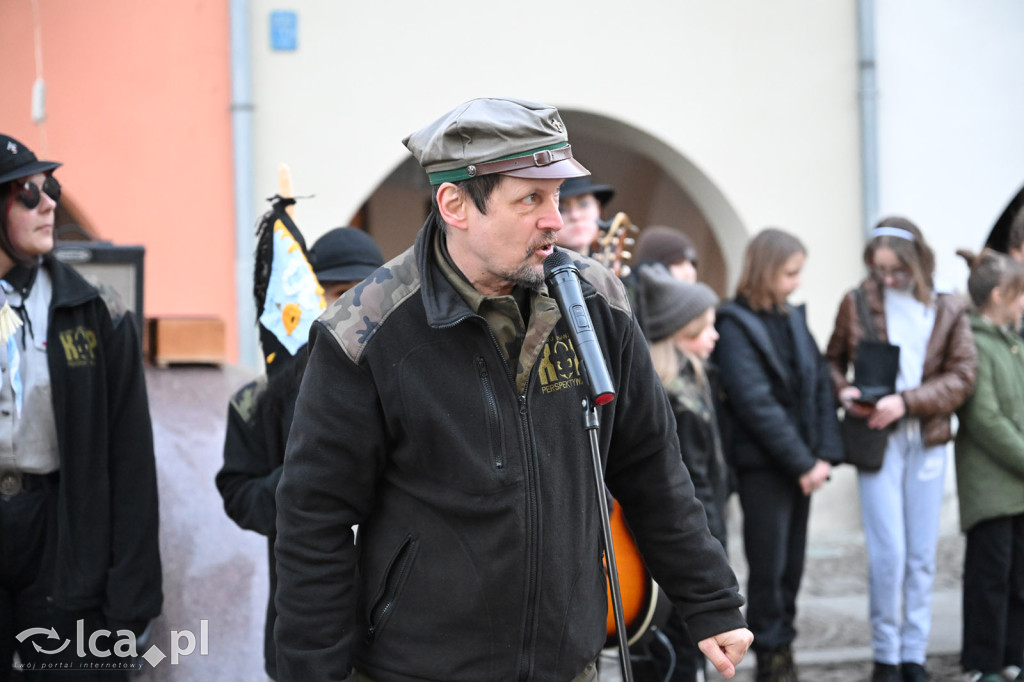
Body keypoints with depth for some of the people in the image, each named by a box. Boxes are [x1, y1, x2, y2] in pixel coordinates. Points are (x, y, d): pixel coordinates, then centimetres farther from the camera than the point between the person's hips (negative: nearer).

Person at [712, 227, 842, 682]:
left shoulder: (793, 319, 12)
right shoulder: (735, 325, -9)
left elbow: (820, 386, 10)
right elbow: (755, 402, -16)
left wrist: (825, 455, -2)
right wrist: (803, 463, -15)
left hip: (801, 468, 6)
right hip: (762, 466, -6)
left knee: (792, 566, 10)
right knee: (769, 568, -2)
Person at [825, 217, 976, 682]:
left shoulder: (948, 310, 4)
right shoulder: (856, 303, 1)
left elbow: (962, 376, -2)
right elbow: (833, 360, 11)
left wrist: (906, 401, -14)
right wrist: (844, 391, -11)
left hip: (927, 441, 2)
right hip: (876, 440, -2)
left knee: (922, 556, 7)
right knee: (888, 553, -7)